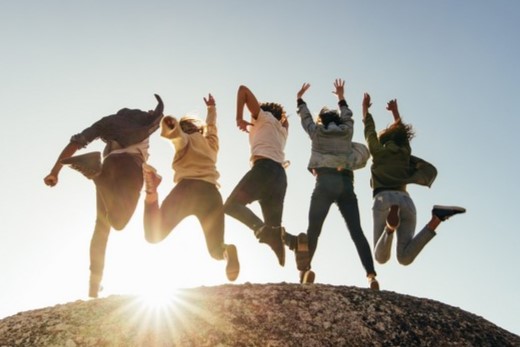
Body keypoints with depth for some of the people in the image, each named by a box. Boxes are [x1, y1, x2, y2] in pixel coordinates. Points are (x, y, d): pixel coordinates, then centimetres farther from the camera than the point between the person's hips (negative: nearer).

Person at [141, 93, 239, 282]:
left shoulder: (185, 139, 22)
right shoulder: (210, 142, 34)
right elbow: (211, 125, 58)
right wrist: (211, 108, 72)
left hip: (188, 188, -3)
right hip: (211, 194, 3)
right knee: (217, 250, 12)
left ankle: (152, 190, -33)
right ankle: (228, 251, -28)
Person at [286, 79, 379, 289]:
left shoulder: (317, 131, 16)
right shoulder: (347, 131, 20)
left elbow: (305, 117, 34)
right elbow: (347, 117, 41)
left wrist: (300, 98, 52)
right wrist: (341, 98, 56)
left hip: (326, 182, -2)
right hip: (346, 183, 2)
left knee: (313, 230, -5)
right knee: (357, 232, -3)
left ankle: (305, 270, -24)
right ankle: (371, 275, -16)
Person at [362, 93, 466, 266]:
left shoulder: (378, 151, 17)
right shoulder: (405, 153, 26)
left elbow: (369, 130, 31)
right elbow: (401, 132, 43)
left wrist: (365, 109, 45)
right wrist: (395, 112, 53)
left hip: (384, 199, -3)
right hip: (406, 200, 3)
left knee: (381, 257, -13)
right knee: (405, 257, -14)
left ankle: (390, 226, -44)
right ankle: (436, 218, -30)